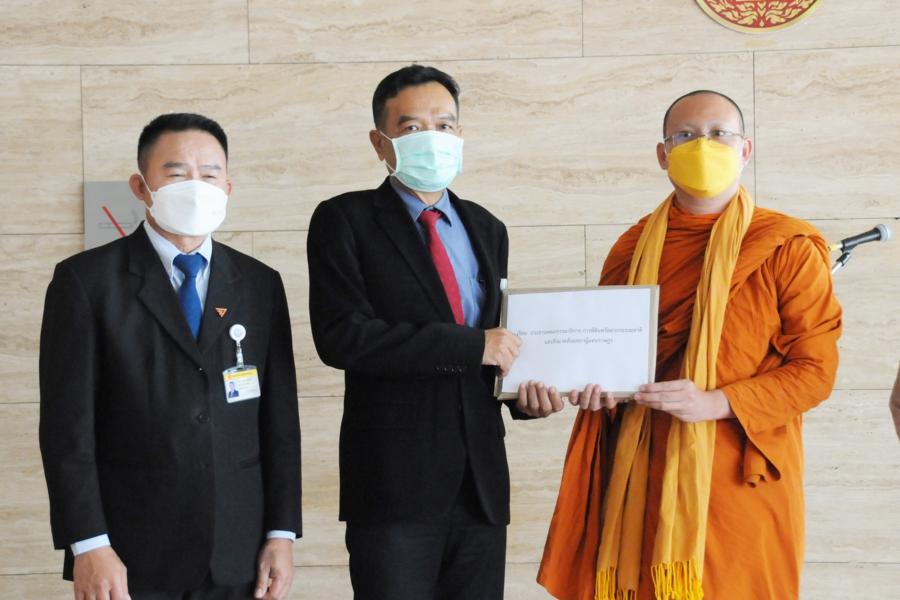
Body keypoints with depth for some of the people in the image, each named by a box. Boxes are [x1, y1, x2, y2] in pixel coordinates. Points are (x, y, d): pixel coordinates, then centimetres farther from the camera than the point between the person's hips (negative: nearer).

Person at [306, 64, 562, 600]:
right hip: (395, 481, -5)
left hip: (481, 480, 5)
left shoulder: (487, 230, 14)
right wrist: (472, 346, -16)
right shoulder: (344, 221, -2)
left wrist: (524, 390, -1)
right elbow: (341, 336, -15)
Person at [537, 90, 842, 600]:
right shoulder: (633, 249, 10)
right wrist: (596, 385, -1)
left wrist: (717, 403, -17)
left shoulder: (788, 248, -2)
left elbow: (816, 369, -5)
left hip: (742, 479, -3)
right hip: (642, 479, 3)